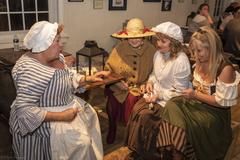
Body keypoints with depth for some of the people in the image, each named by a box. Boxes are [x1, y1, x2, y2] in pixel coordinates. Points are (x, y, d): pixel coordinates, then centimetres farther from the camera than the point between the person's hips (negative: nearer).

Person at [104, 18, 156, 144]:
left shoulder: (151, 50, 0)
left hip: (141, 87, -1)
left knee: (132, 99, -27)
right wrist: (117, 82, -15)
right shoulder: (119, 49, 0)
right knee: (113, 100, -22)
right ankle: (112, 128, 11)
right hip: (119, 87, 1)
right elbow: (108, 70, 0)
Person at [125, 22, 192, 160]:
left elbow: (179, 92, -19)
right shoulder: (159, 53, 1)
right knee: (136, 108, -14)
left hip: (170, 99, -7)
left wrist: (158, 96, -19)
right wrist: (150, 82, -1)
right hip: (156, 92, 7)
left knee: (145, 115, -19)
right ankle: (137, 149, 5)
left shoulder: (181, 61, -23)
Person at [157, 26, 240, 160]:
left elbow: (221, 102, -17)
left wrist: (195, 95, -17)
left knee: (188, 122, -29)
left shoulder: (226, 69, -19)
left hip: (216, 112, -7)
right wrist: (191, 92, -3)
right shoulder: (201, 63, 4)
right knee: (172, 106, -19)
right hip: (199, 103, 7)